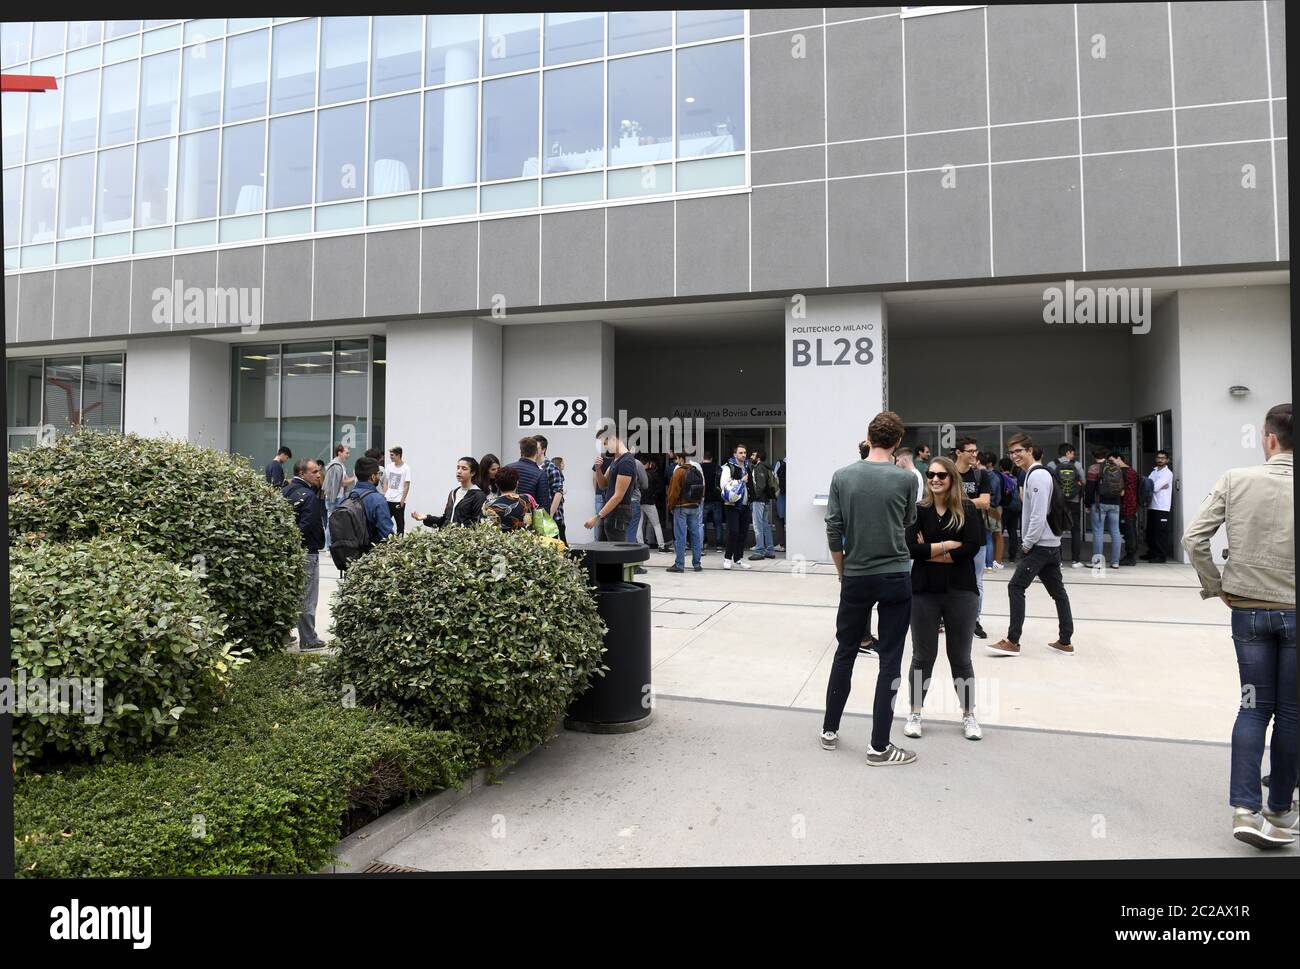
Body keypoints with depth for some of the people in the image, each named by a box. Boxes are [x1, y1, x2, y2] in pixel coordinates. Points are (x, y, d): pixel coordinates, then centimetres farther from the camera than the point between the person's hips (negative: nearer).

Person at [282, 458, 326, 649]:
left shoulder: (285, 491, 7)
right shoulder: (309, 496, -18)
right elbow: (306, 527, -24)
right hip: (306, 552, -8)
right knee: (307, 598, 2)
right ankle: (308, 640, 11)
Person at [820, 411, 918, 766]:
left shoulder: (842, 476, -3)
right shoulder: (906, 479, -6)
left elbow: (833, 532, -1)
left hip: (855, 578, 2)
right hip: (895, 577, -2)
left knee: (845, 652, 16)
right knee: (889, 660, 4)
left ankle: (830, 730, 25)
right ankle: (879, 746, 8)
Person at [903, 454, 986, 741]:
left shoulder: (967, 510, -1)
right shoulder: (918, 510, 0)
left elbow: (971, 548, -13)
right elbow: (910, 547, -11)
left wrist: (929, 552, -12)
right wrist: (946, 546, -12)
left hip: (960, 591, 0)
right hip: (924, 592, 0)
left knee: (960, 657, 11)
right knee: (922, 656, 10)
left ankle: (969, 715, 25)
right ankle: (915, 714, 21)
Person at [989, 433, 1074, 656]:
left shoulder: (1037, 475, -15)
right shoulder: (1035, 474, 15)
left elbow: (1039, 514, -21)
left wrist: (1027, 544, -14)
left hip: (1039, 545, -10)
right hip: (1051, 544, 10)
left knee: (1016, 587, -8)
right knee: (1057, 590, 11)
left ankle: (1012, 642, -5)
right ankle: (1065, 642, 17)